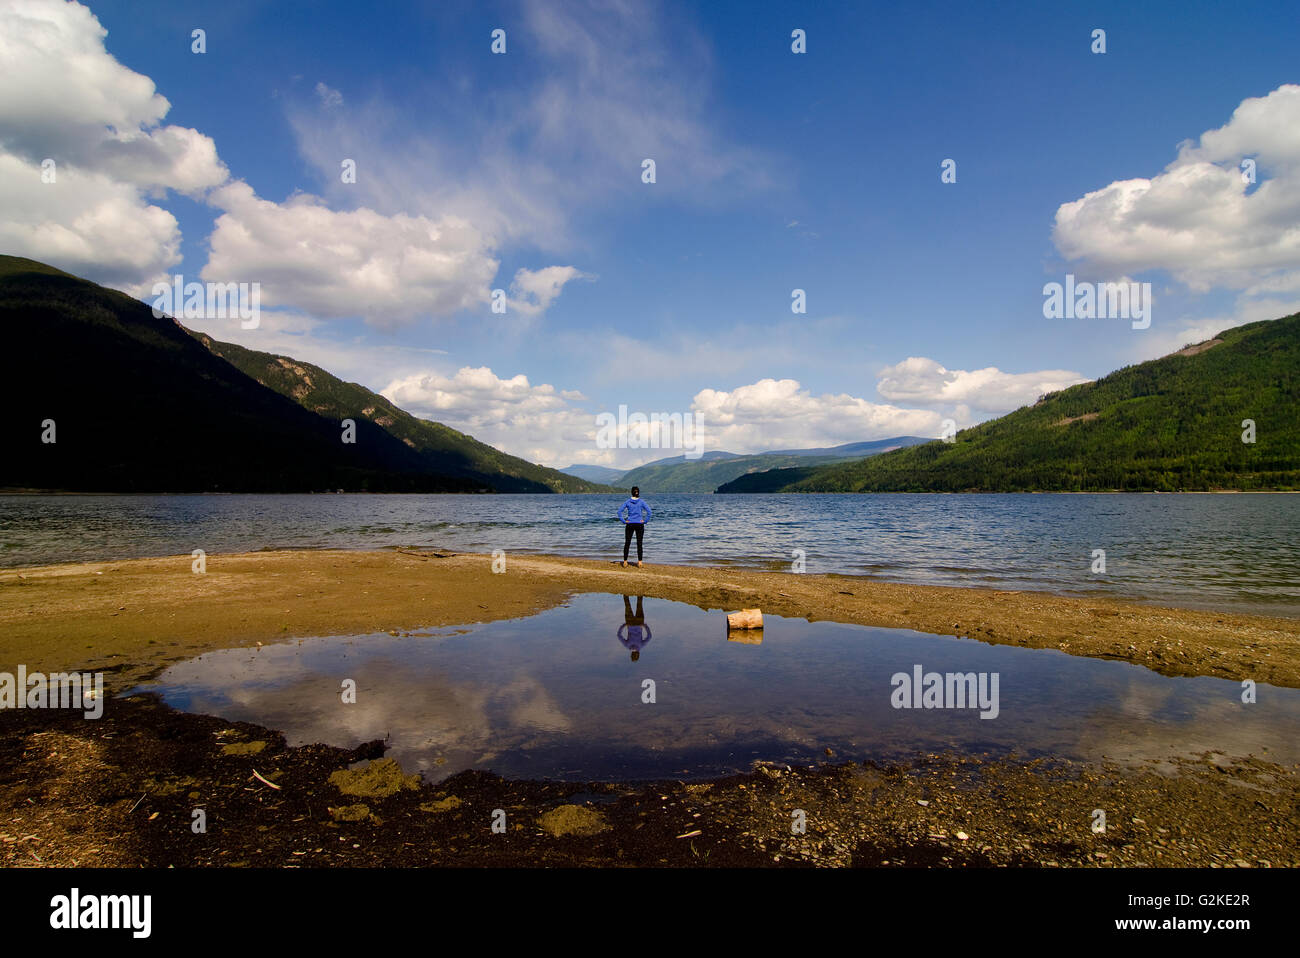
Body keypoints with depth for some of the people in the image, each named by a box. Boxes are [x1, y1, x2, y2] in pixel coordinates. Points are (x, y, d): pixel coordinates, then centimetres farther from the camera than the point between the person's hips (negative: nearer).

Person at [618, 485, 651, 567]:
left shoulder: (628, 502, 1)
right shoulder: (641, 502, -3)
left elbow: (620, 511, -5)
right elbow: (649, 511, -12)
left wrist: (623, 521, -3)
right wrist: (645, 521, -6)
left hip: (630, 524, 1)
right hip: (639, 524, -1)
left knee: (627, 543, 9)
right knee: (639, 544, 3)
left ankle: (625, 561, 10)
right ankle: (639, 562, -1)